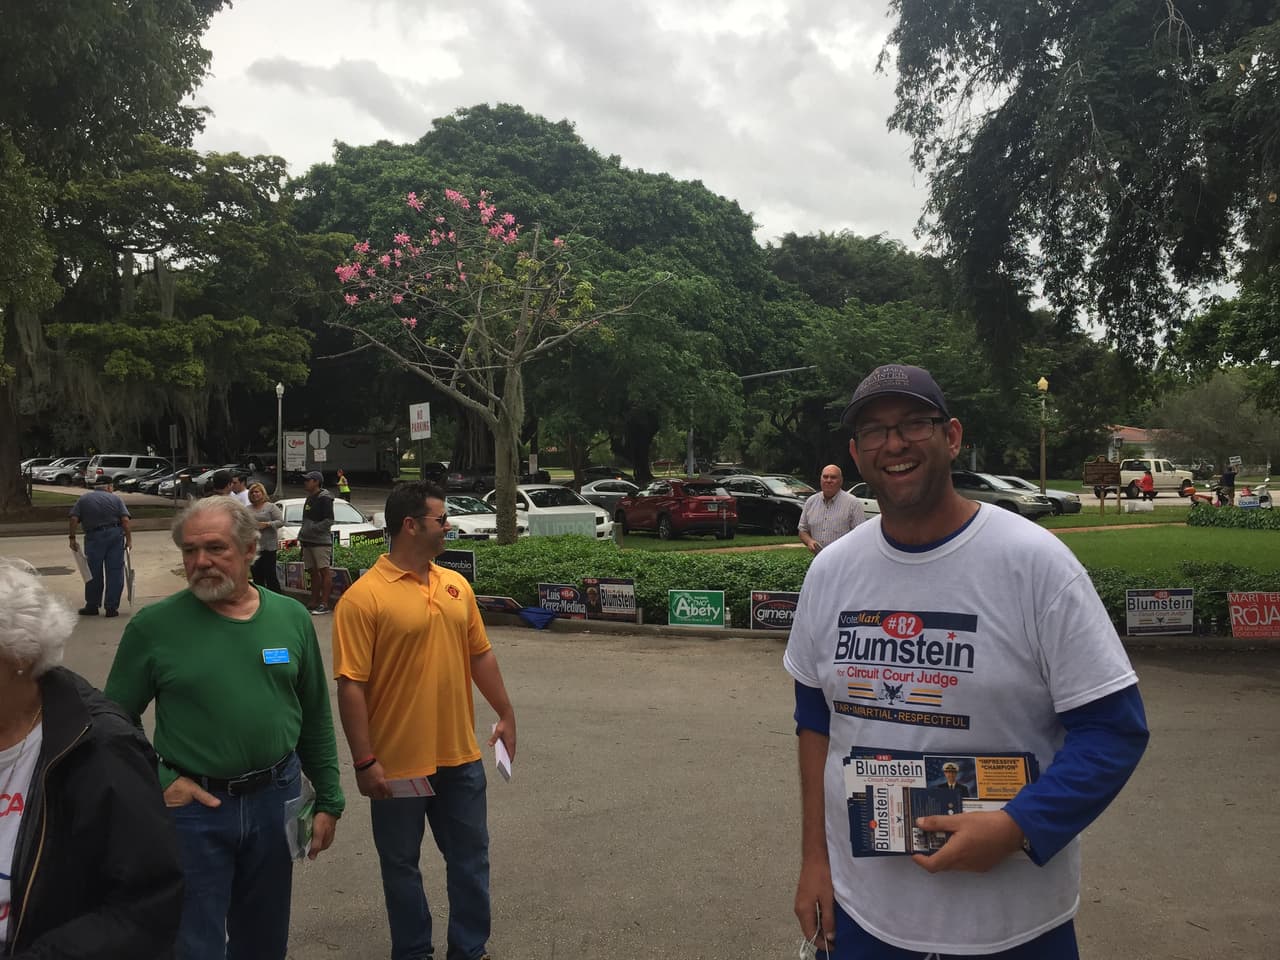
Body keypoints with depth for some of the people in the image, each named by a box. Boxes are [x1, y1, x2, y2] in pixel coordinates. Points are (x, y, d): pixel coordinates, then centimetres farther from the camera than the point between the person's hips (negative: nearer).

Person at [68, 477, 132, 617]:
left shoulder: (83, 499, 11)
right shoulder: (115, 498, 9)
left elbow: (74, 519, -2)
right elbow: (125, 519, -3)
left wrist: (72, 538, 1)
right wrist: (129, 539, -1)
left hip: (94, 536, 0)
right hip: (116, 535, 0)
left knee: (94, 573, 8)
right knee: (115, 572, 5)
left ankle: (92, 606, 16)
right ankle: (112, 608, 5)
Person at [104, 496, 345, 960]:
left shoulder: (292, 618, -1)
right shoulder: (154, 626, -10)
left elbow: (316, 718, 6)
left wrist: (328, 800, 7)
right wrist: (160, 781, -10)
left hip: (276, 799, 3)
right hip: (192, 804, -3)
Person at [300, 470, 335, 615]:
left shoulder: (324, 499, -9)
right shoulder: (309, 499, 18)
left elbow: (329, 521, -16)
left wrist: (311, 529, -18)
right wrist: (301, 535, 13)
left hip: (321, 541, -9)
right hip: (308, 542, 9)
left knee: (324, 571, -7)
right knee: (313, 572, 11)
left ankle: (324, 604, -7)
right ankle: (314, 603, 16)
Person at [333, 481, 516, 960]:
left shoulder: (456, 585, 4)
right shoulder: (364, 597, -15)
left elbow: (480, 654, 13)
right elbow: (351, 685, -16)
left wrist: (505, 714, 13)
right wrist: (365, 762, -17)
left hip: (461, 757, 6)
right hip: (397, 763, -5)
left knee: (470, 857, 16)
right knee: (402, 863, 14)